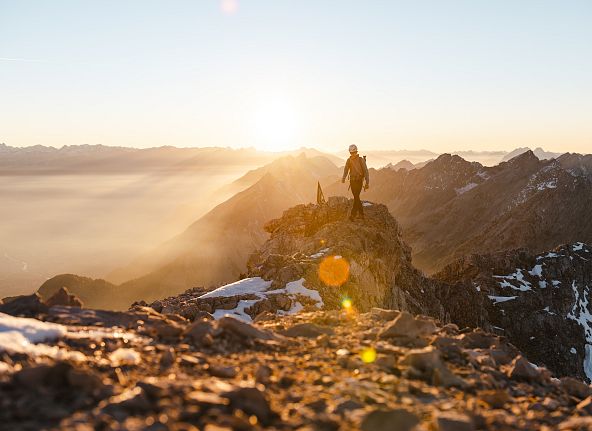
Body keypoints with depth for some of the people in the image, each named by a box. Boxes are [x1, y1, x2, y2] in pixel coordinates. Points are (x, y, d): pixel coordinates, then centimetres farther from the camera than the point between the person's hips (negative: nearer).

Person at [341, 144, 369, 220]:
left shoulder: (361, 160, -7)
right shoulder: (349, 160, 5)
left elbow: (365, 171, -8)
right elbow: (346, 170, 0)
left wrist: (367, 182, -12)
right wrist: (343, 178, -18)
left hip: (359, 181, -5)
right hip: (352, 181, 5)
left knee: (356, 197, -13)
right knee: (356, 198, 10)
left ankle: (353, 214, -14)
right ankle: (361, 213, 22)